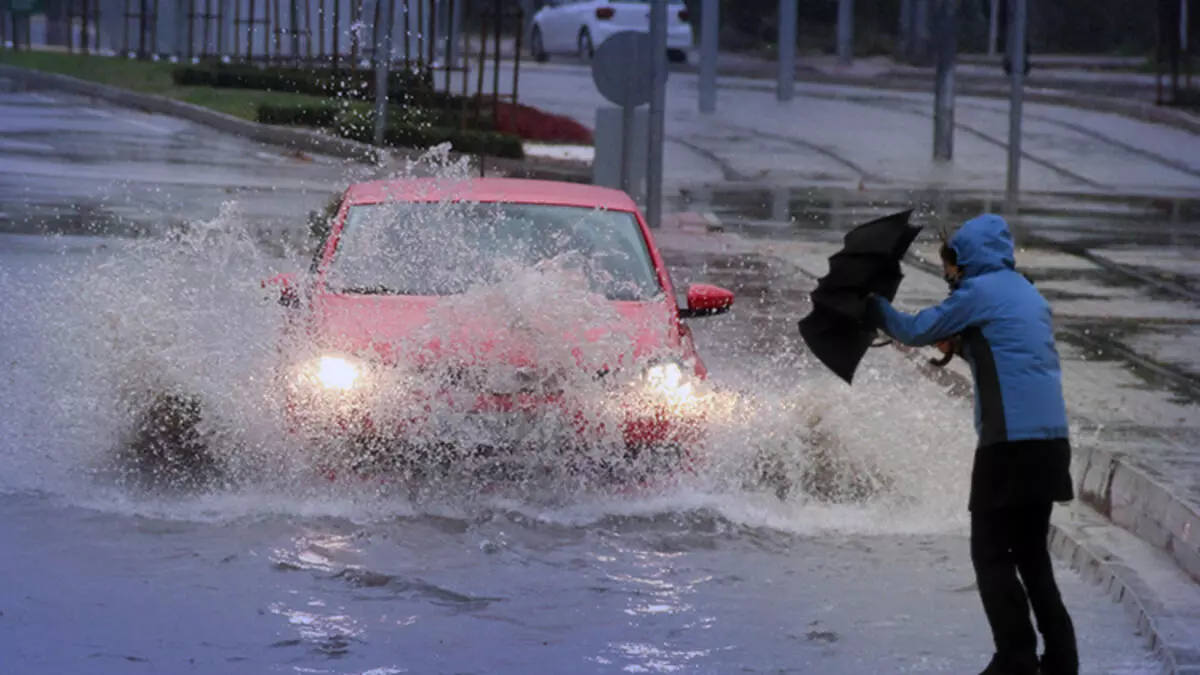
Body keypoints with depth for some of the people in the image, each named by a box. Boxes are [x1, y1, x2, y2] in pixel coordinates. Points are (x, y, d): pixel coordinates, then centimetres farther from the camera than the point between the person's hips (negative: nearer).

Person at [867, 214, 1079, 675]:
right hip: (1051, 439, 8)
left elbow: (915, 332, 2)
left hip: (1011, 443, -8)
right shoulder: (1029, 294, 20)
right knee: (1031, 553, 15)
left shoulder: (978, 291, -4)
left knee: (991, 554, -2)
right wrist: (960, 346, 20)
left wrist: (873, 306, 18)